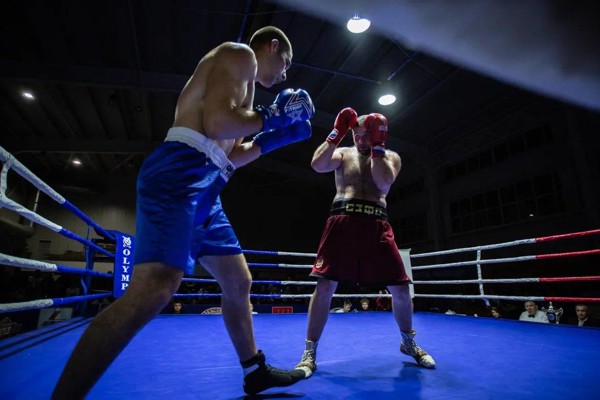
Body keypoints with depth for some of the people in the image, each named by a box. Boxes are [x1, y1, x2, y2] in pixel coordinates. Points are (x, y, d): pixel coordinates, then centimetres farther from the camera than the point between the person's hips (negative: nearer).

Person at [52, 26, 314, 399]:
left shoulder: (242, 80, 31)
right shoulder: (240, 54, 3)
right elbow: (216, 123, -15)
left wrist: (275, 137, 26)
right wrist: (271, 116, 0)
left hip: (204, 187, 11)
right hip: (182, 173, -11)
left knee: (239, 282, 13)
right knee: (154, 289, -23)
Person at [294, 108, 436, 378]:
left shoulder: (390, 156, 14)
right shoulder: (343, 153, 14)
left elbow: (384, 182, -8)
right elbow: (318, 165, -8)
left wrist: (377, 146, -8)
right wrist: (337, 133, -7)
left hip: (376, 226, 1)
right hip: (342, 224, -1)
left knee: (400, 288, 3)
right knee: (325, 286, -8)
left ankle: (408, 342, 30)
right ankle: (309, 353, 5)